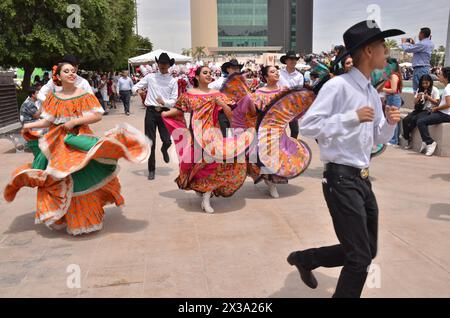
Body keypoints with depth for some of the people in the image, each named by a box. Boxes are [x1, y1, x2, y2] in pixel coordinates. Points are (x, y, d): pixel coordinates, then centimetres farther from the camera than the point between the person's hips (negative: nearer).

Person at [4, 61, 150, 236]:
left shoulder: (85, 95, -2)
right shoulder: (53, 97, 7)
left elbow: (98, 116, -12)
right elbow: (48, 121, 5)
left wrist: (74, 121, -16)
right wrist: (31, 125, -7)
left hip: (79, 140, -3)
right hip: (57, 143, 3)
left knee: (82, 180, -5)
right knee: (60, 181, 7)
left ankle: (84, 217, 11)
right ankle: (65, 216, 25)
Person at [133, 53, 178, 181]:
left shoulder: (173, 81, 4)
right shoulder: (150, 77, 5)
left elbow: (174, 100, 0)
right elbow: (135, 87, 9)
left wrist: (164, 102, -20)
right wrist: (138, 90, -15)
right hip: (151, 111, 0)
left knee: (167, 140, -4)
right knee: (150, 142, 1)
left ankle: (164, 150, 36)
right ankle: (151, 169, 15)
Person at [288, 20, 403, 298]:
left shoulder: (373, 92, 13)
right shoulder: (338, 86, -13)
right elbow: (307, 126, -21)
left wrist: (390, 122, 1)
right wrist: (353, 117, -24)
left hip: (363, 179, 9)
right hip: (342, 179, -9)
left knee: (367, 251, 19)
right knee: (360, 258, -2)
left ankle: (305, 258, 36)